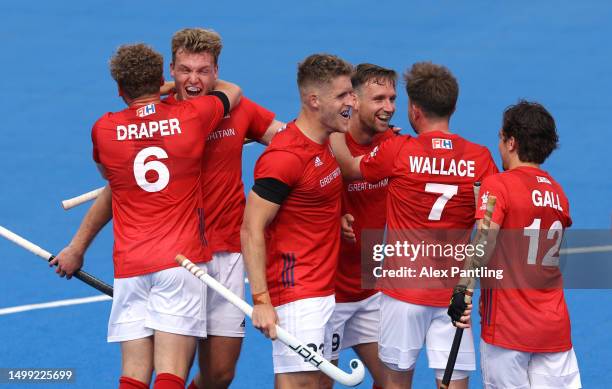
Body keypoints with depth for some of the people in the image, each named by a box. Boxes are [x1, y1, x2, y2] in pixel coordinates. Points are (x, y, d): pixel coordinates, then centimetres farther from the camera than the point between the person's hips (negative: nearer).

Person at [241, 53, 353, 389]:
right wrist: (261, 301, -22)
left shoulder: (325, 144, 10)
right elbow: (251, 230, -18)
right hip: (297, 295, -9)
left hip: (325, 293, 9)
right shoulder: (284, 157, -17)